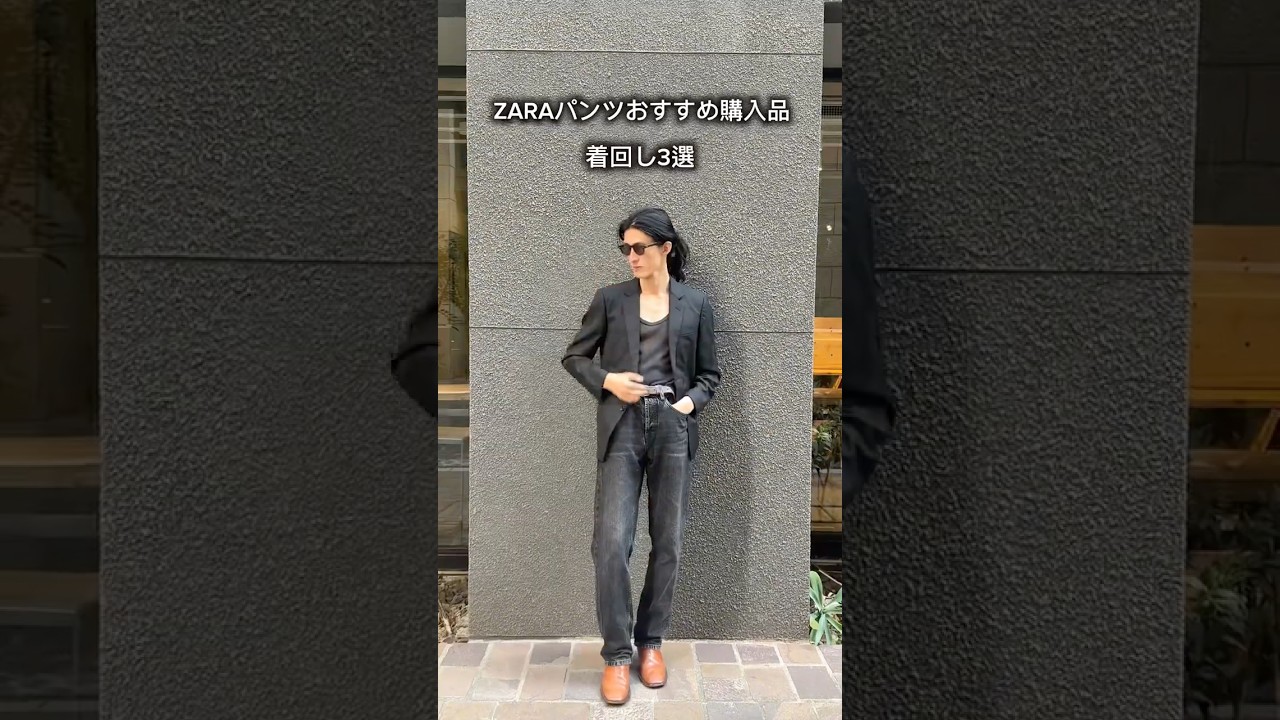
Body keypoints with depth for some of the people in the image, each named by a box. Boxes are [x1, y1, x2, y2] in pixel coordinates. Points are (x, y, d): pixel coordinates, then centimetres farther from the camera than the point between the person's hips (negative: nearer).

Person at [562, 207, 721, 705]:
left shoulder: (695, 304, 7)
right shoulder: (610, 299, 6)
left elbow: (709, 373, 11)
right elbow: (573, 356, 10)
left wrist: (690, 403, -7)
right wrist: (607, 380, -7)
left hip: (674, 428, 1)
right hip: (622, 428, -1)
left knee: (667, 542, 7)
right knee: (612, 542, -7)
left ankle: (651, 642, 24)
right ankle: (616, 654, 7)